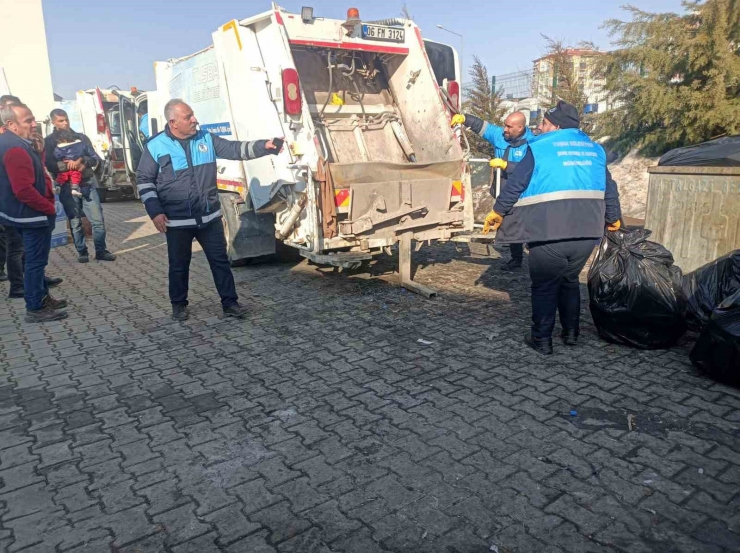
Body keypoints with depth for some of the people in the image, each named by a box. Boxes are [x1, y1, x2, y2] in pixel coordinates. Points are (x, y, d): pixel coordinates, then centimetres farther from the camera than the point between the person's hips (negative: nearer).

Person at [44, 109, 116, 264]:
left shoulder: (81, 137, 11)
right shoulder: (49, 141, 4)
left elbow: (95, 158, 7)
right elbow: (50, 165, -4)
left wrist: (81, 160, -12)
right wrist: (73, 166, -14)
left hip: (88, 184, 2)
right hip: (67, 187, -1)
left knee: (98, 220, -2)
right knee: (75, 223, 5)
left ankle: (101, 251, 9)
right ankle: (82, 252, 17)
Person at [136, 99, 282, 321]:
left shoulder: (206, 139, 4)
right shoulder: (156, 146, -5)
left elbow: (235, 149, 0)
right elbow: (144, 180, -1)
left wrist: (264, 146, -15)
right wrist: (155, 212, -9)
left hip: (209, 216, 3)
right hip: (177, 220, -2)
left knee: (220, 260, 7)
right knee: (179, 265, 11)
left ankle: (230, 302, 17)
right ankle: (179, 305, 29)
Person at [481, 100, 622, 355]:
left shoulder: (540, 148, -3)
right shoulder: (595, 149, 14)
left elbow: (515, 185, -2)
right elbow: (609, 189, 19)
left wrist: (497, 213, 10)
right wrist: (613, 219, 33)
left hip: (550, 234, -5)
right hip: (586, 233, 6)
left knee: (544, 286, 9)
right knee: (570, 281, 24)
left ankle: (542, 339, 15)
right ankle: (571, 332, 31)